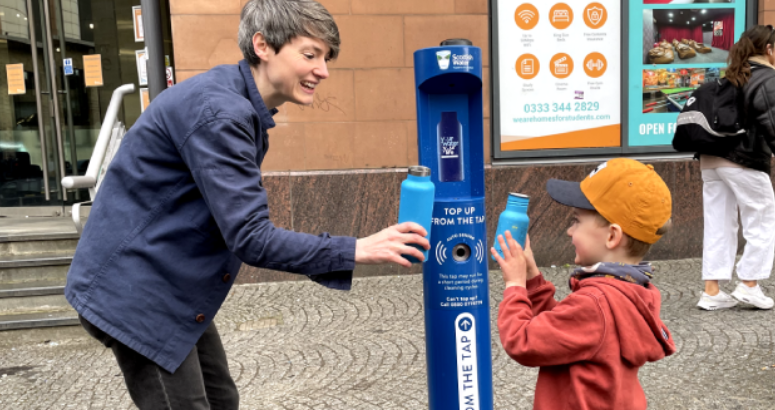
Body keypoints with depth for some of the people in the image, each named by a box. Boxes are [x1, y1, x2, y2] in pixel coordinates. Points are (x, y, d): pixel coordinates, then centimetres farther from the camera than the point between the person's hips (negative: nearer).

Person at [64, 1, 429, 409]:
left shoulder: (240, 106, 6)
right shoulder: (219, 112, -26)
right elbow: (250, 238, -29)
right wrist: (356, 250, -27)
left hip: (170, 288, 10)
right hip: (134, 293, -9)